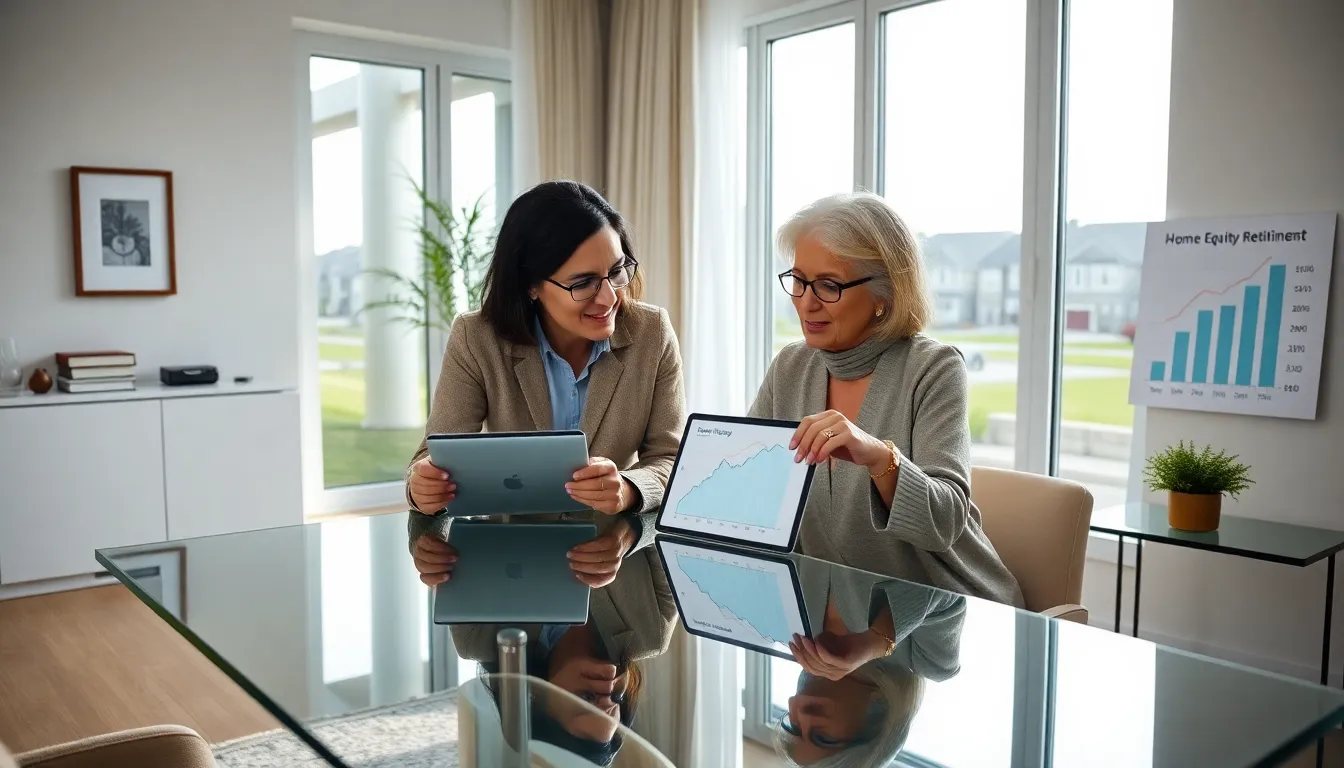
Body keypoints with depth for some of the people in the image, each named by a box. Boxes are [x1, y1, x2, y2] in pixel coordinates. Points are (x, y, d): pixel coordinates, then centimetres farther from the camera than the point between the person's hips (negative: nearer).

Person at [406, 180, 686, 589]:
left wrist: (628, 491, -32)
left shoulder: (652, 333, -5)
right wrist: (426, 484, -34)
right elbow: (441, 452, -9)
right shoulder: (476, 341, -7)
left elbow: (671, 460, -8)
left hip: (620, 553, -1)